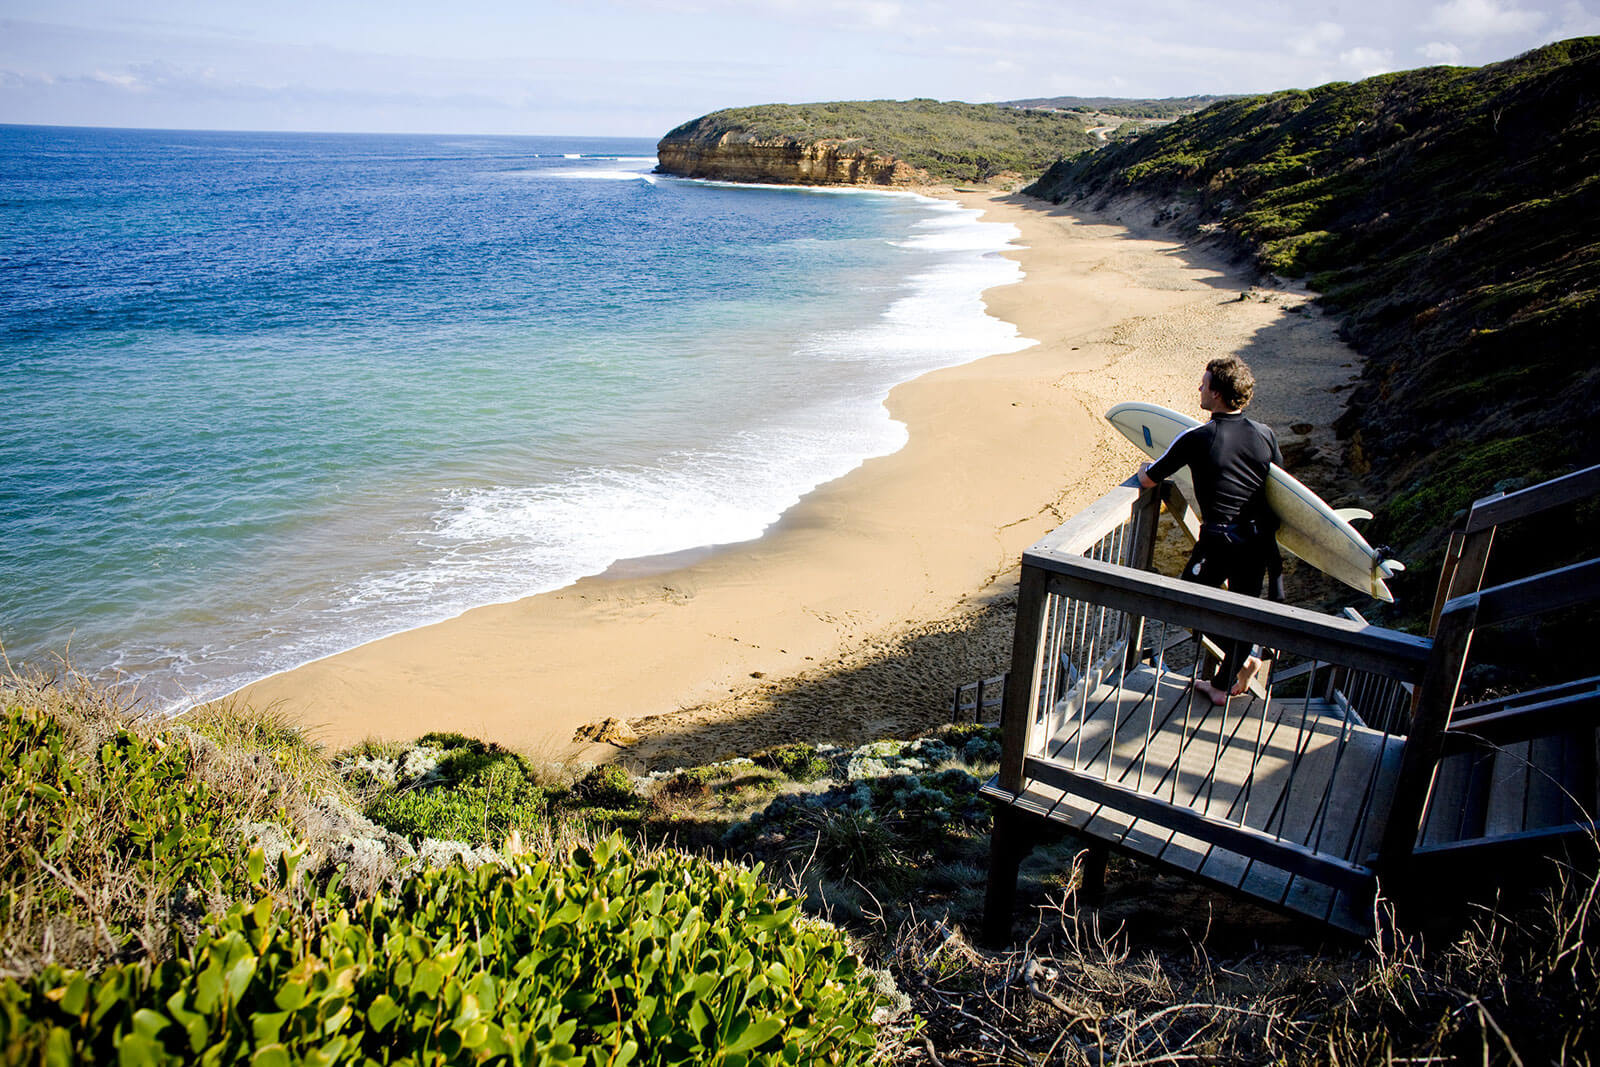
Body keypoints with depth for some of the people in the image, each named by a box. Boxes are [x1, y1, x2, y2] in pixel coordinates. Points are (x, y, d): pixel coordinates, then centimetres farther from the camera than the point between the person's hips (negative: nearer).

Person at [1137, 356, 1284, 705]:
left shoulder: (1196, 439, -14)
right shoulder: (1265, 434, -1)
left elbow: (1149, 480, -4)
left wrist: (1144, 467, 19)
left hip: (1219, 540, -5)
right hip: (1259, 539, 5)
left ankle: (1246, 655, 6)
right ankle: (1224, 684, 29)